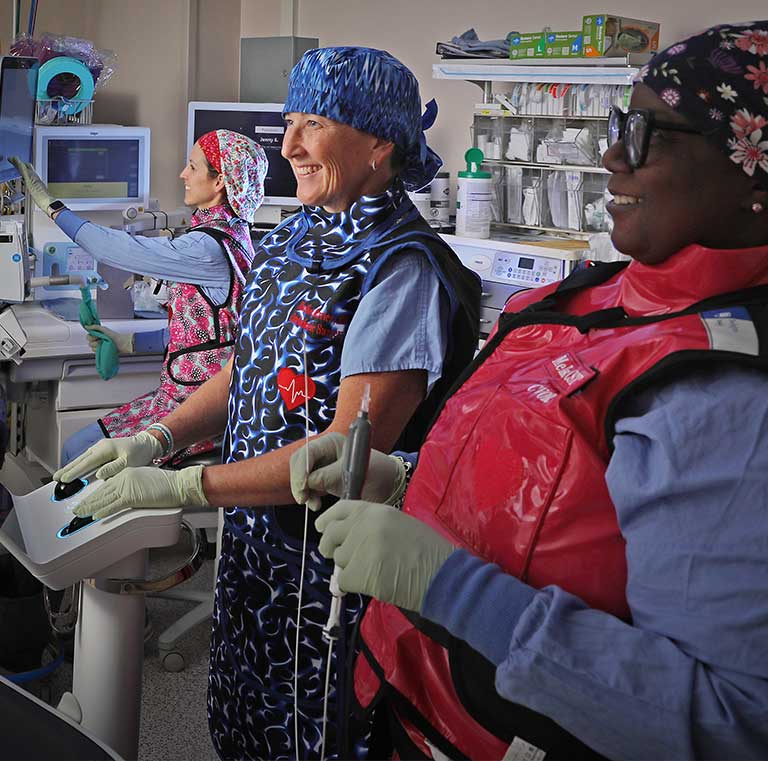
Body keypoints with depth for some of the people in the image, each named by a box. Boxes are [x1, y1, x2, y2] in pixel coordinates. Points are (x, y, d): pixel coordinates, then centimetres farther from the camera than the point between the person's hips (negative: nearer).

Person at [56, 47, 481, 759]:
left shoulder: (402, 267, -20)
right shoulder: (292, 239, 5)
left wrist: (179, 487, -22)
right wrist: (157, 438, -1)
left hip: (333, 567, -7)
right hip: (253, 540, 7)